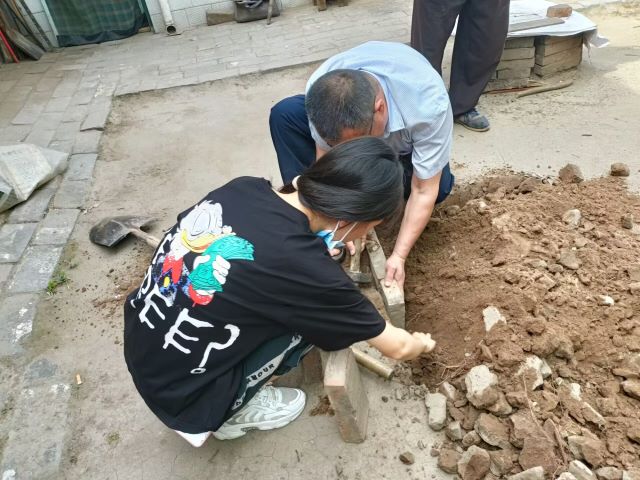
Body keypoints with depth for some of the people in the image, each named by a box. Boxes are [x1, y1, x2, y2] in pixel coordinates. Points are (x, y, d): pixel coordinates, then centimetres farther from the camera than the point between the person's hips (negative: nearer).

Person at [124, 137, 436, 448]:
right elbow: (396, 347, -9)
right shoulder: (307, 269, -27)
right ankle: (234, 412, 9)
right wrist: (420, 344, 14)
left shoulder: (244, 187, -10)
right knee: (316, 313, -8)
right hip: (182, 395, -6)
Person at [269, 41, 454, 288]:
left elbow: (424, 191, -34)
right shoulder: (321, 91, -34)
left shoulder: (429, 105, -41)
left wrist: (398, 255, -36)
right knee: (284, 114, -23)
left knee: (439, 187, -34)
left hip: (406, 143, -1)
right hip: (362, 122, 2)